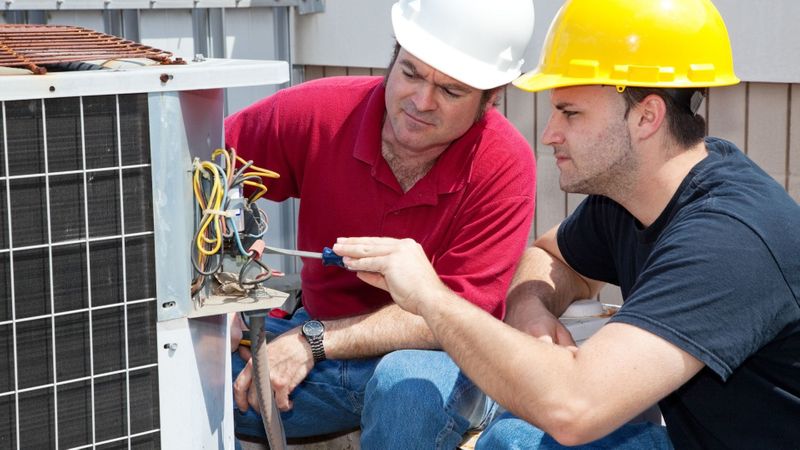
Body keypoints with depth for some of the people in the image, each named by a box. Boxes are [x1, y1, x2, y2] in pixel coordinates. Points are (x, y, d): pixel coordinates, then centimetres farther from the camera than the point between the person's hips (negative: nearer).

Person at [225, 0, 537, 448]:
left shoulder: (505, 164, -19)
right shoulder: (319, 110, -12)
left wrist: (313, 341, -27)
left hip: (438, 361, -2)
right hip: (319, 340, 2)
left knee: (407, 385, -37)